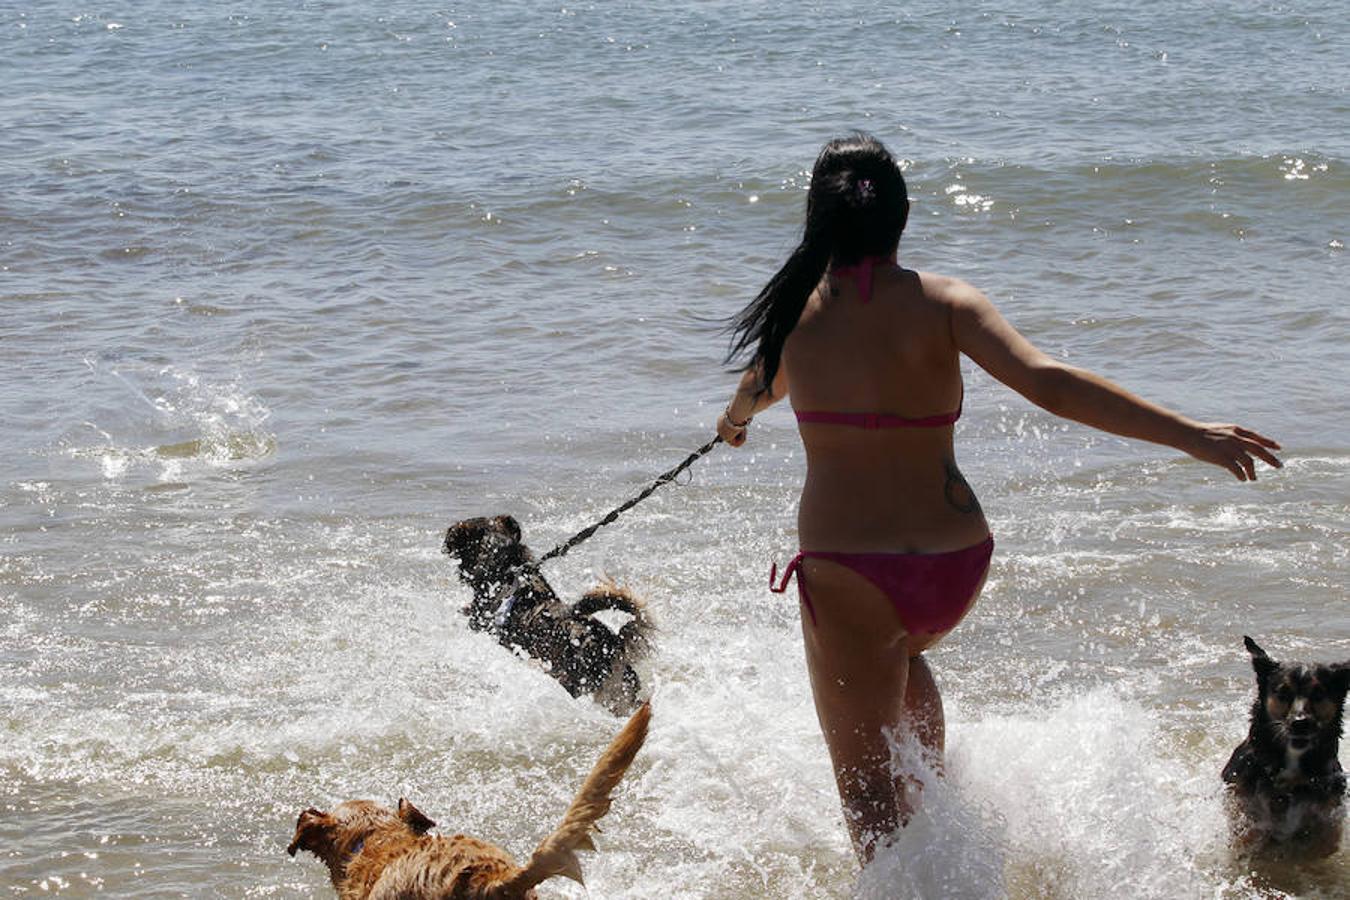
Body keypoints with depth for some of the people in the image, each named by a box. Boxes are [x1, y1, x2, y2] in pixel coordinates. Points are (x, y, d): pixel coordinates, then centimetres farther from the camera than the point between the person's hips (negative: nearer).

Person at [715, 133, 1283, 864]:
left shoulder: (794, 309, -1)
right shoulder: (943, 304, -6)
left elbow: (755, 390, 23)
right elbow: (1049, 383, -21)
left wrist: (734, 421, 48)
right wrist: (1191, 435, -23)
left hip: (846, 571, -2)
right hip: (955, 563, 2)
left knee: (864, 784, 10)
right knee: (902, 653, 38)